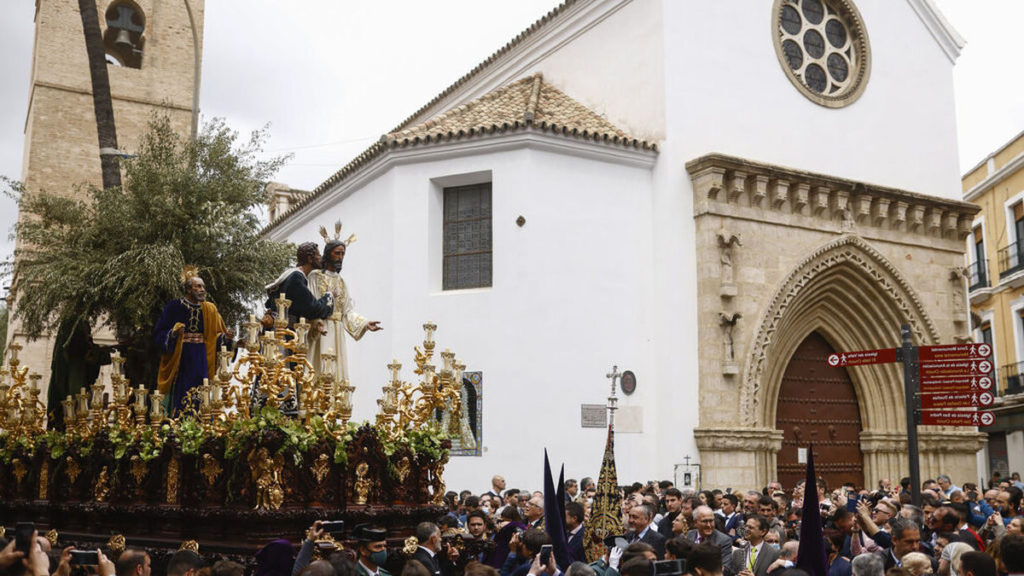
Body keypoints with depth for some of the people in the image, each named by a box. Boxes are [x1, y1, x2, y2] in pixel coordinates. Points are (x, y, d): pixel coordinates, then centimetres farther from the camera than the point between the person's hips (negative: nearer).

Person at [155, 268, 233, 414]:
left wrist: (225, 337, -9)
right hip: (181, 359, -3)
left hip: (201, 360, 3)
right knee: (181, 399, -4)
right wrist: (173, 334, -23)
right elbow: (159, 335, -4)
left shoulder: (209, 310, 8)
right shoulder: (174, 307, -3)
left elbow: (215, 336, 12)